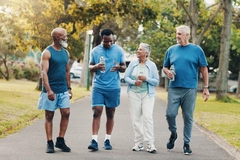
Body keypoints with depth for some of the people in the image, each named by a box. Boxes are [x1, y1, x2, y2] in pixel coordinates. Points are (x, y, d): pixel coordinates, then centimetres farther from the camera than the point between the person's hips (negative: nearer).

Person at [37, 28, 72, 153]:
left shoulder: (65, 53, 11)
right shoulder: (47, 53, -9)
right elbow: (44, 72, -17)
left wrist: (69, 88, 15)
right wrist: (48, 90, -26)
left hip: (63, 90, 6)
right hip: (51, 90, -6)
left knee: (66, 113, -2)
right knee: (49, 116, 2)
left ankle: (60, 141, 9)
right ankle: (49, 143, 7)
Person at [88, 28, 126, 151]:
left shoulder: (119, 50, 3)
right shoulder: (95, 51, 4)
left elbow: (124, 68, 6)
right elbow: (90, 67, 8)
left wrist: (119, 67, -18)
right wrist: (96, 67, -15)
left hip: (113, 87, 1)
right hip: (98, 86, 0)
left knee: (110, 114, 7)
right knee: (96, 112, -9)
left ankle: (107, 140, 16)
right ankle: (94, 141, -11)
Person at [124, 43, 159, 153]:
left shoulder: (152, 65, 1)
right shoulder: (133, 63, 6)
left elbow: (156, 81, 1)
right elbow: (126, 77, 5)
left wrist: (146, 79, -14)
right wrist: (134, 82, -12)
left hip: (147, 94, -2)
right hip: (134, 93, 2)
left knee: (147, 117, -13)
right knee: (136, 119, 2)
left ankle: (150, 144, -12)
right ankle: (138, 143, 11)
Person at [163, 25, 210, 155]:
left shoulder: (197, 50, 1)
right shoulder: (171, 50, 9)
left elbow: (204, 69, 3)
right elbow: (165, 67, 17)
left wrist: (206, 88, -1)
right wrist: (167, 72, -7)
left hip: (190, 89, -2)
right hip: (174, 89, 2)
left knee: (188, 117, 3)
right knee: (170, 114, -6)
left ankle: (186, 143, 14)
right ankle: (173, 133, 22)